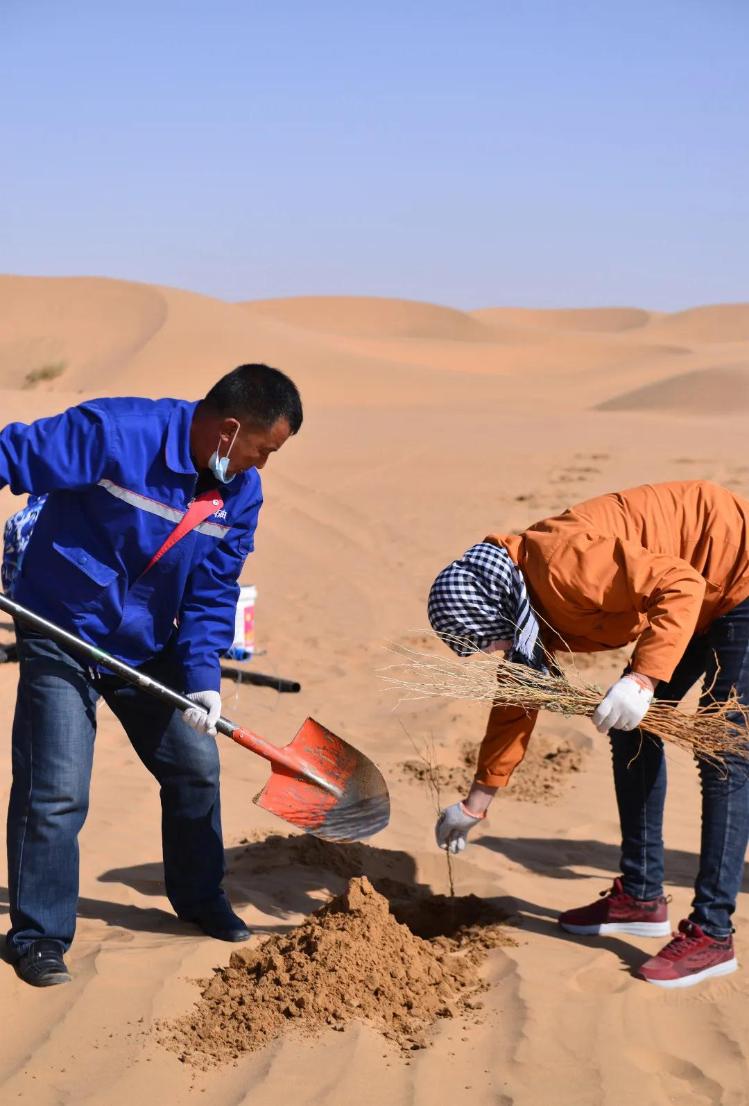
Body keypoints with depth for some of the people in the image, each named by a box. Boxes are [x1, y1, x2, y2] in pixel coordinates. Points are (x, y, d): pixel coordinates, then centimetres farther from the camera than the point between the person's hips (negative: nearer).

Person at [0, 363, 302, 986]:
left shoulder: (242, 494, -6)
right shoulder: (114, 434, -26)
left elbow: (212, 595, -1)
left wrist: (202, 678, -13)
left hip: (148, 649, 6)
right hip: (61, 637, -6)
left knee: (196, 767, 12)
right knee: (55, 791, -8)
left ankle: (200, 899, 33)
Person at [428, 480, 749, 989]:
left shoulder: (561, 563, -29)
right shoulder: (535, 605, 1)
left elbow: (680, 585, -31)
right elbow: (518, 698, 12)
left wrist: (642, 679, -37)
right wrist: (477, 802, 18)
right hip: (702, 596, 10)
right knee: (633, 731, 11)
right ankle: (642, 897, 21)